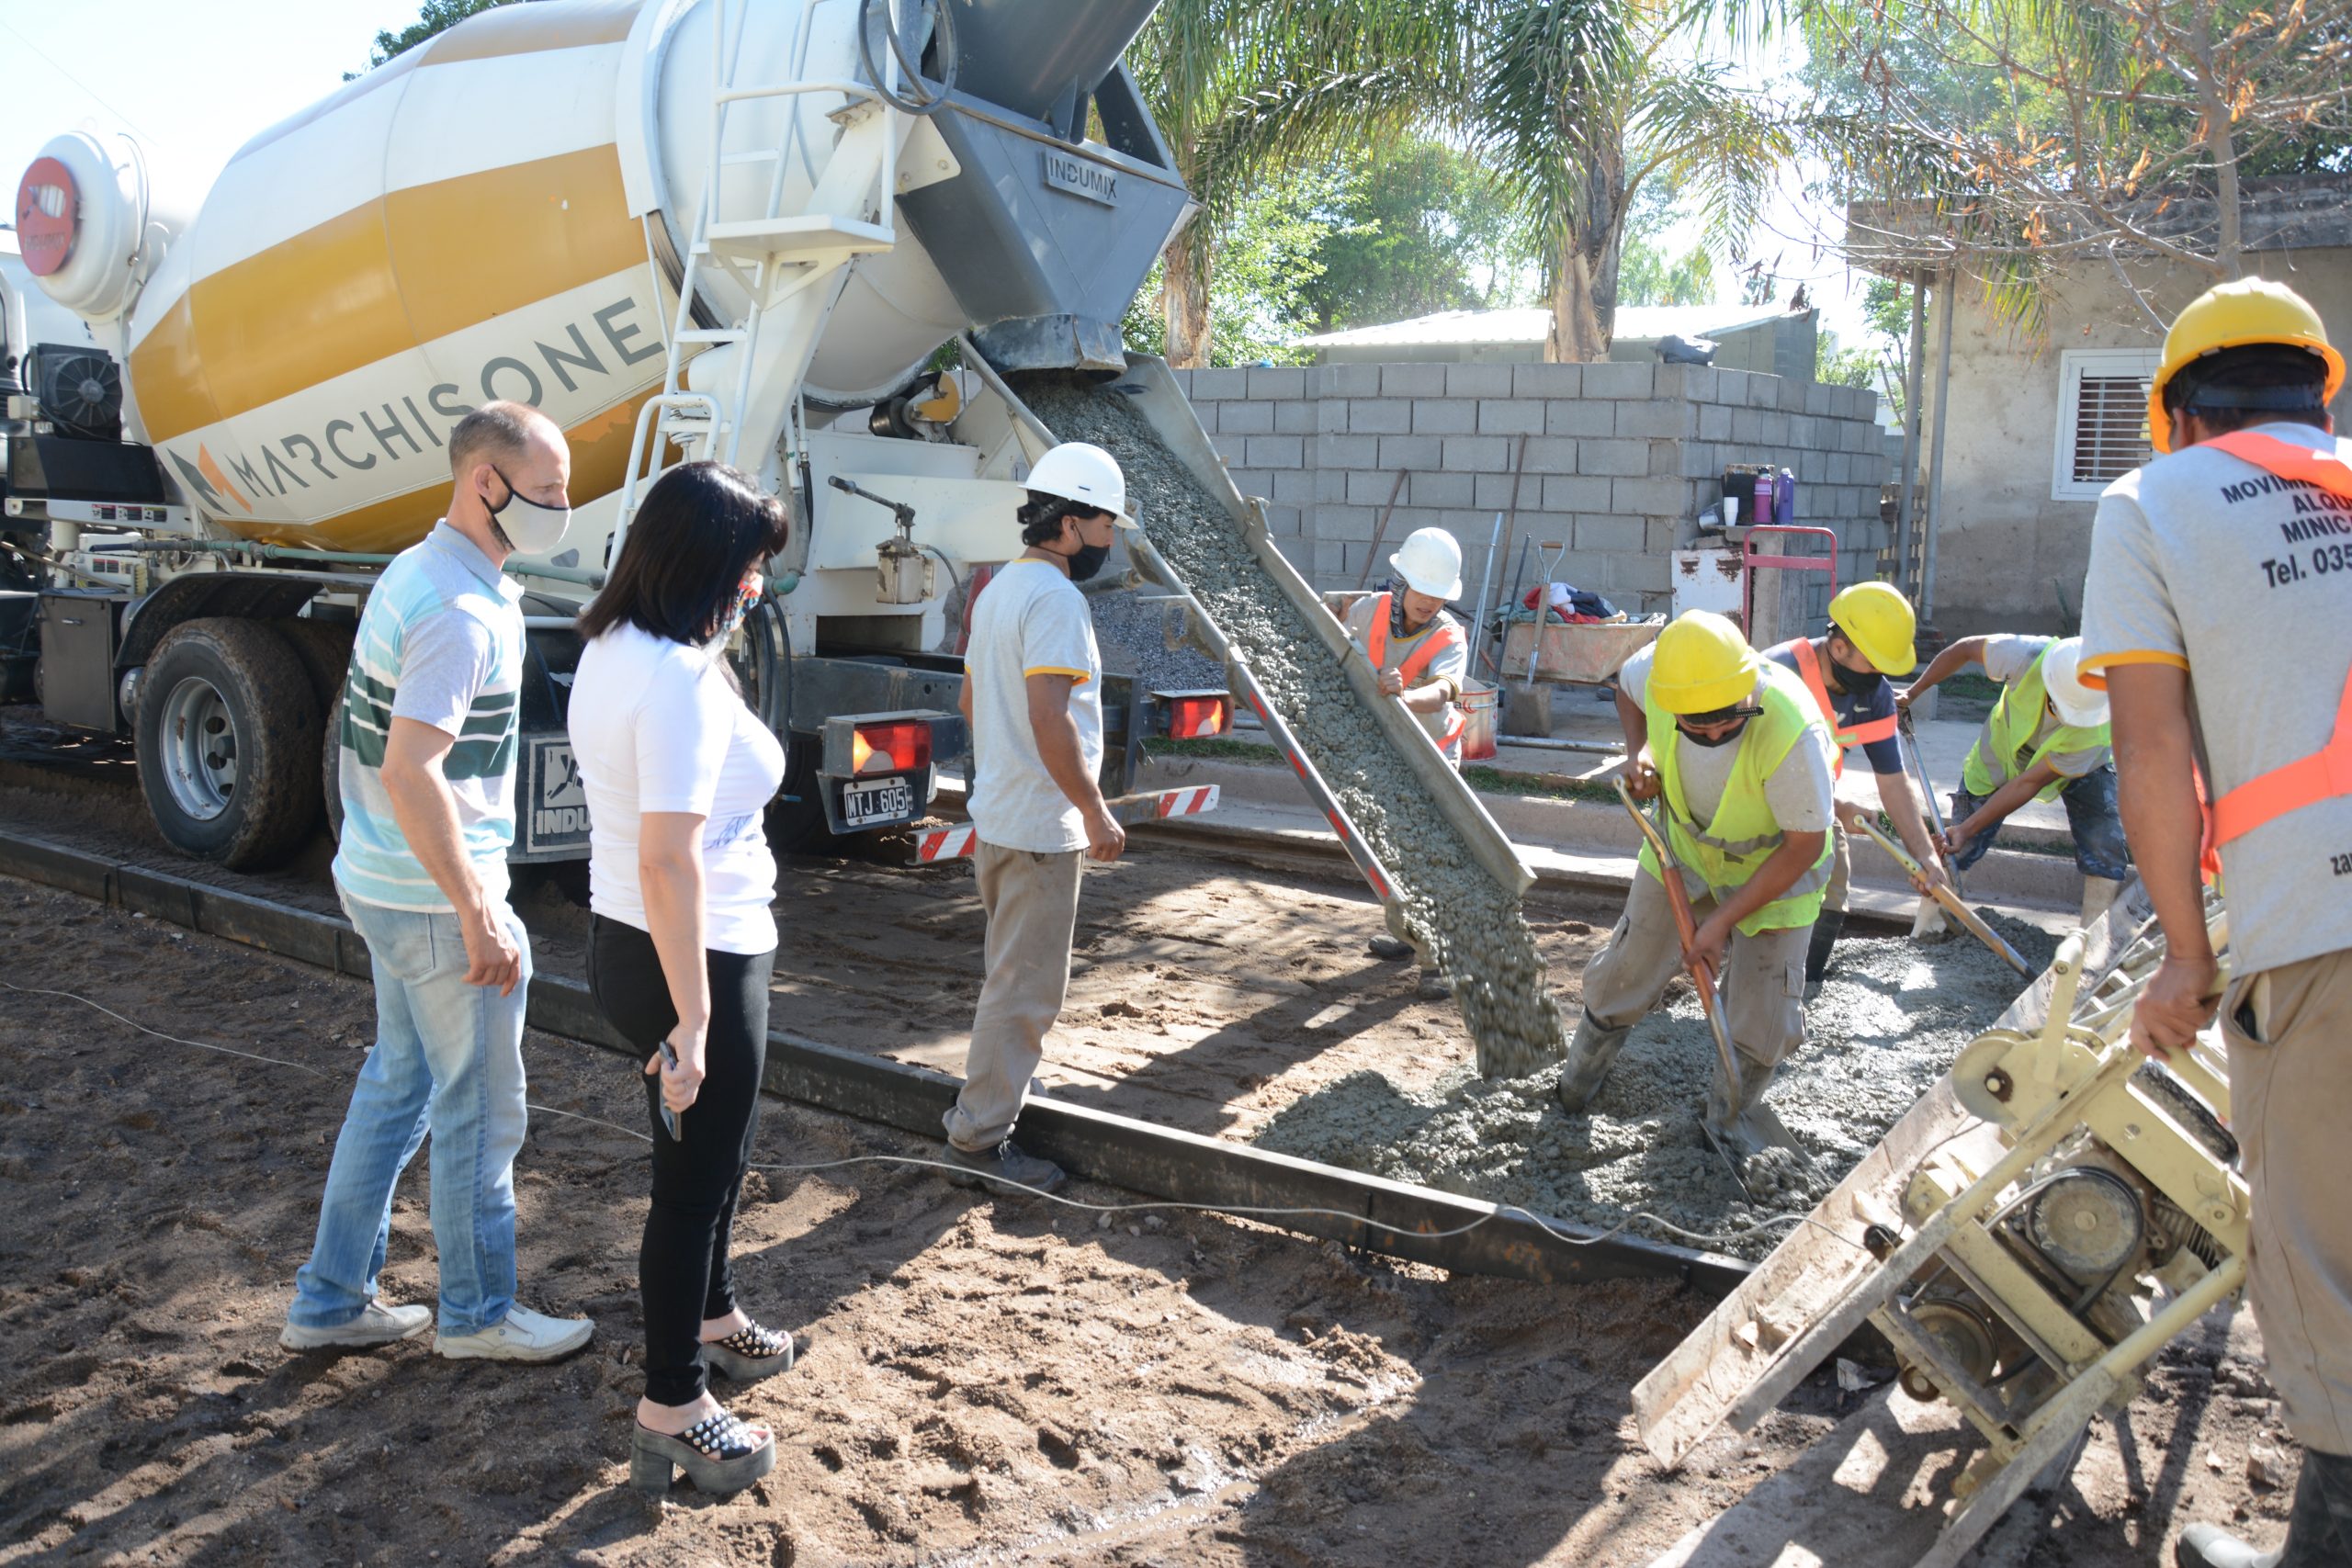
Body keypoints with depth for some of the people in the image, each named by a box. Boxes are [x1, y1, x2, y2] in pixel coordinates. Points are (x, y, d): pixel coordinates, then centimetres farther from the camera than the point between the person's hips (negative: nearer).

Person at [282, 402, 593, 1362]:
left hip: (382, 883, 10)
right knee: (480, 1111, 5)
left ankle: (330, 1302, 30)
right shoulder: (462, 612, -23)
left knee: (397, 1086, 19)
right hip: (438, 898, -10)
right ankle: (477, 1315, 21)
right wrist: (478, 915, -25)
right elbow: (411, 772, -29)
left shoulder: (417, 573, 10)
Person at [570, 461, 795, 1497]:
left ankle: (711, 1321, 48)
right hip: (696, 958, -10)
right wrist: (692, 1022, -27)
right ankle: (670, 1414, 20)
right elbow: (670, 859, -30)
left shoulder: (608, 648, 4)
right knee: (696, 1177, 5)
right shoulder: (682, 678, -26)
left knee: (713, 1148, 27)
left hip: (622, 940, 10)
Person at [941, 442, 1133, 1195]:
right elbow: (1050, 717, -26)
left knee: (1012, 974, 23)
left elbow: (969, 699, 20)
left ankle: (1000, 1088, 37)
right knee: (1025, 985, -3)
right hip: (1039, 827, -10)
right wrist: (1096, 813, -20)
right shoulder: (1055, 597, -18)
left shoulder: (1001, 587, 13)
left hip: (994, 815, 10)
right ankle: (979, 1140, 3)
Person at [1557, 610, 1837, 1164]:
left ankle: (1730, 1115, 29)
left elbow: (1803, 847, -28)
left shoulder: (1794, 733, -42)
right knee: (1627, 972, 14)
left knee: (1763, 1020, 0)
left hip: (1776, 868, -3)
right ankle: (1583, 1071, 42)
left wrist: (1723, 920, -24)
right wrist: (1638, 752, -19)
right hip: (1683, 848, 3)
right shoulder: (1658, 671, -30)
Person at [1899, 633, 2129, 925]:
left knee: (2106, 856, -17)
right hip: (2002, 750, 1)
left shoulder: (2098, 732, -40)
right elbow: (1964, 649, -19)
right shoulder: (2026, 655, -41)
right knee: (1956, 853, -2)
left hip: (2080, 767, 0)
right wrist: (1913, 693, -10)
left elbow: (2030, 782, -32)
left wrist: (1967, 829, -33)